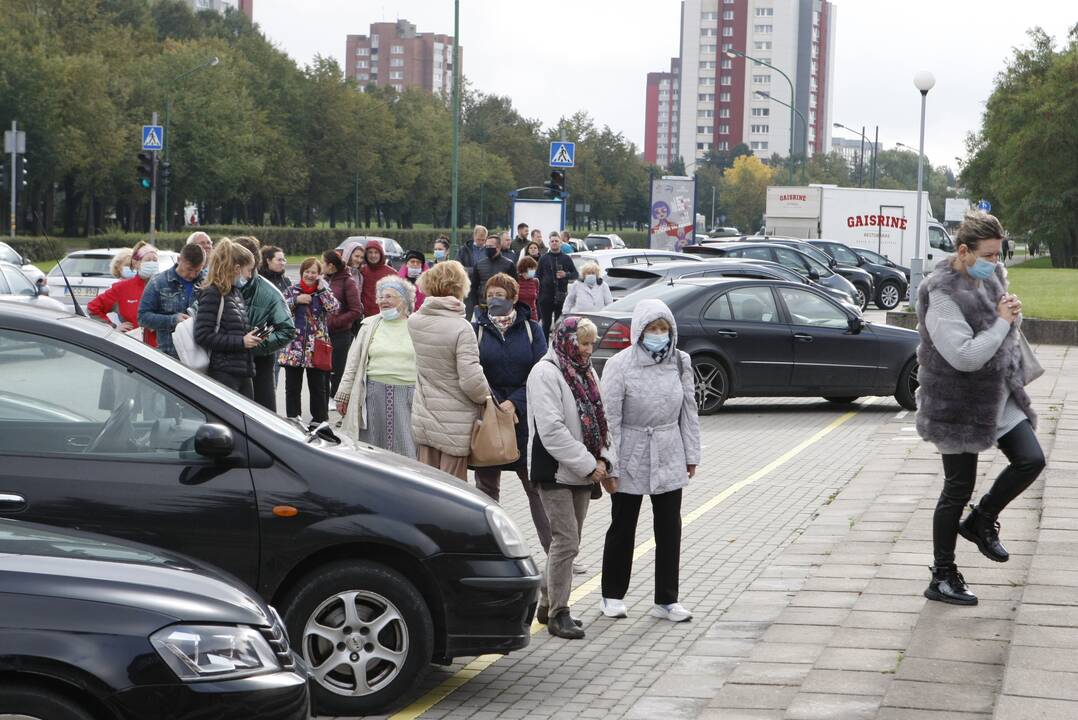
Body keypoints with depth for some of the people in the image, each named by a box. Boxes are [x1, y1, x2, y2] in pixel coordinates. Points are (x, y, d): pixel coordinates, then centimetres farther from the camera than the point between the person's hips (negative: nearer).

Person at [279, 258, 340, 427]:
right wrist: (296, 300, -12)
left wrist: (322, 289, -12)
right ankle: (292, 419, 17)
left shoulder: (324, 291, 4)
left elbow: (334, 308, -13)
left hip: (316, 347, -1)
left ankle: (319, 420, 16)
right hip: (294, 346, 1)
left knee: (318, 387, 6)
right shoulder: (293, 290, 6)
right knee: (292, 386, 7)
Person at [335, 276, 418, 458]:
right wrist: (344, 394, 8)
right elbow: (353, 361, 12)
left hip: (407, 396, -2)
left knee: (405, 447, -1)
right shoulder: (370, 325, 12)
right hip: (374, 395, 2)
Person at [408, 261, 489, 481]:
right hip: (455, 425, -5)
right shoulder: (461, 328, -19)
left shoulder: (414, 322, -3)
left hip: (423, 420, 5)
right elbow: (471, 380, -19)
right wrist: (486, 396, -2)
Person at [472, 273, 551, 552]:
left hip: (525, 416, -1)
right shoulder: (478, 329, 5)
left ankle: (555, 549, 1)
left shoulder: (531, 329, 4)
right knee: (487, 485, 7)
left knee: (536, 485, -1)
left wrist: (514, 403, -14)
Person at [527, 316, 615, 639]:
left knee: (567, 540, 12)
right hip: (556, 473, -8)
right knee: (566, 541, -9)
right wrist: (588, 465, -18)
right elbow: (551, 428, -20)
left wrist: (604, 458, -2)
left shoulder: (585, 372, 14)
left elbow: (600, 418, 15)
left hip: (583, 472, 8)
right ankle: (558, 613, -2)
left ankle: (548, 604, 23)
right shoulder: (546, 373, -13)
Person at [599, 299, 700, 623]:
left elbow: (688, 410, 9)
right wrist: (610, 466, -13)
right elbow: (610, 418, -12)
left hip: (669, 458, 4)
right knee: (622, 527, 9)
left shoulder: (680, 362, 1)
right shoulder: (620, 365, -12)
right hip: (631, 457, -4)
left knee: (669, 529, 5)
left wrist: (692, 454, 8)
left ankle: (666, 600, 14)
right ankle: (612, 595, 23)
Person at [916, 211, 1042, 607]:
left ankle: (980, 522, 23)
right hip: (958, 404, -8)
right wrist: (1003, 321, -21)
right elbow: (965, 355, -29)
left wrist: (1012, 311, -1)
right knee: (959, 488, 1)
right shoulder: (941, 294, -23)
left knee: (1031, 460, 0)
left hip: (999, 395, 8)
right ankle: (942, 578, 14)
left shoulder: (990, 275, 3)